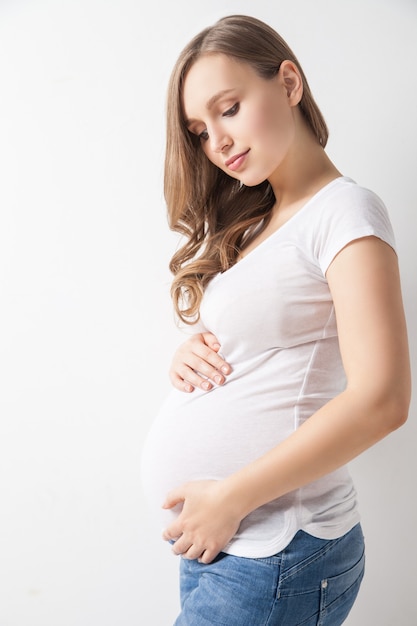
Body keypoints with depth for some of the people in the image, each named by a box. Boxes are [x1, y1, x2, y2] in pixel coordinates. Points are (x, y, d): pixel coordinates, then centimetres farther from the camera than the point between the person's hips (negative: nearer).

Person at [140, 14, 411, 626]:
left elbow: (380, 399, -21)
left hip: (274, 552, -7)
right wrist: (188, 354, -3)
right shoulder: (246, 223, 11)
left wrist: (230, 498, -18)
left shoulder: (344, 210, -11)